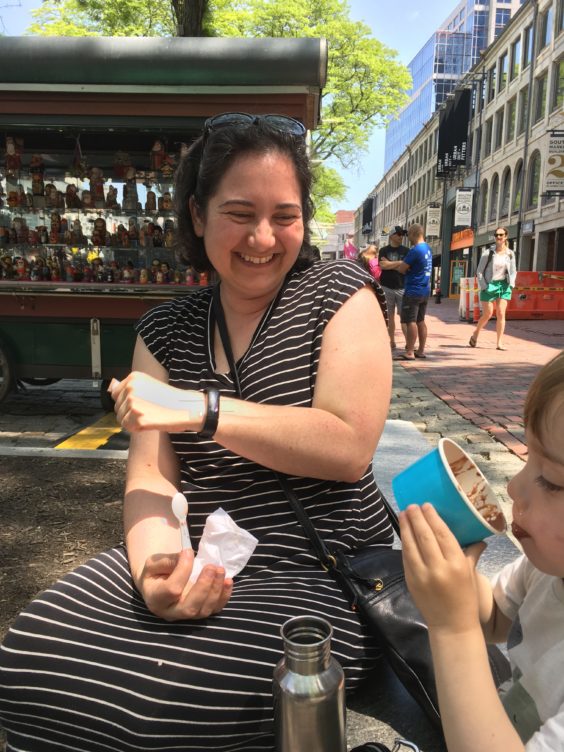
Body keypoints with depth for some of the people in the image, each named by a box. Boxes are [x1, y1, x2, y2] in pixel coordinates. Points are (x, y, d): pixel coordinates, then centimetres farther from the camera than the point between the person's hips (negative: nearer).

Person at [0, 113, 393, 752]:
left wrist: (199, 407, -19)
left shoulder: (339, 293, -2)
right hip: (197, 556, 4)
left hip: (321, 570, -3)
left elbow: (348, 448, -14)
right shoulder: (164, 329, 8)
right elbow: (152, 472, 1)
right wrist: (156, 562, -21)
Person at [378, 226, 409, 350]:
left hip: (402, 288, -1)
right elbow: (382, 265, -8)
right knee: (389, 315, 7)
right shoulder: (384, 250, 7)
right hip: (387, 287, 1)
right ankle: (392, 342, 14)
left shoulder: (406, 251, 8)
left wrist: (389, 264, -7)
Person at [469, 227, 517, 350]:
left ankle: (499, 343, -1)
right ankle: (475, 335, 24)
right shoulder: (488, 253, -6)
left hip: (503, 285, 3)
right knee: (488, 314, 0)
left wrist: (511, 284, -3)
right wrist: (483, 287, -11)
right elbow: (479, 271, -4)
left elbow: (513, 271, 12)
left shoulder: (510, 254, 4)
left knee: (501, 314, -4)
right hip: (489, 285, -3)